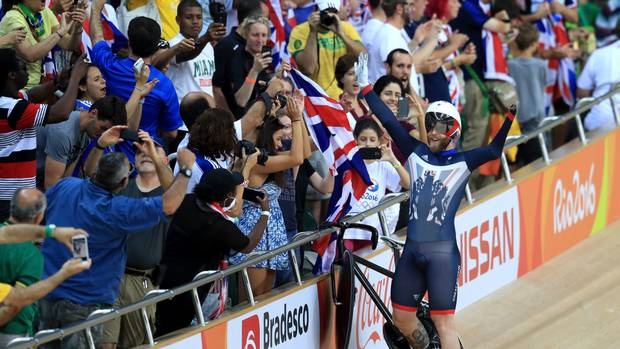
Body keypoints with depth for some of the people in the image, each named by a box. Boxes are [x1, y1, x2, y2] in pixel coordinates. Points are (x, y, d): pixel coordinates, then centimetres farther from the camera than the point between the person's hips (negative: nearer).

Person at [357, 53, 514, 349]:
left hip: (443, 252, -5)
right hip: (412, 250, 5)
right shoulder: (417, 153, 10)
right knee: (401, 316, 11)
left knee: (443, 322, -6)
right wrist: (365, 87, 7)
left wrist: (511, 113, -25)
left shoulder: (462, 163, -1)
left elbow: (494, 150, -15)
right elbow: (389, 122, 8)